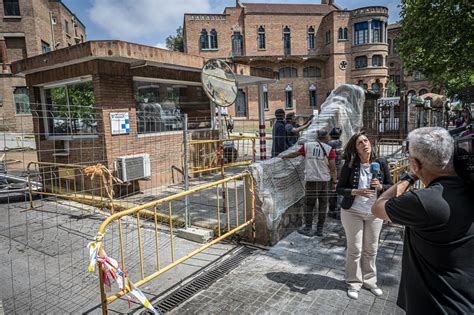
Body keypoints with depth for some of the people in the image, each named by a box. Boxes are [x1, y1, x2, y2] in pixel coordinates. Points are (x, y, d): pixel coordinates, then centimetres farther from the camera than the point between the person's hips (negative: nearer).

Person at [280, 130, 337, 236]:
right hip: (324, 180, 1)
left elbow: (295, 153, 15)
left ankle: (308, 229, 9)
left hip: (311, 180, -1)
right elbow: (332, 167, -3)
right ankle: (320, 230, 16)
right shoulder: (329, 149, 1)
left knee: (309, 205, 6)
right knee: (322, 205, 10)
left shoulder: (307, 145, 4)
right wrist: (334, 181, 2)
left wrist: (284, 156, 31)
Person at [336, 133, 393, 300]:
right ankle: (354, 283, 23)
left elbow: (391, 186, 3)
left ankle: (369, 281, 33)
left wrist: (380, 186, -18)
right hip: (352, 212, -2)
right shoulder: (349, 165, -10)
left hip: (374, 213, 3)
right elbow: (339, 188, -8)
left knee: (371, 250, 13)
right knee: (354, 250, 5)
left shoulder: (381, 163, -4)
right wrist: (356, 192, -24)